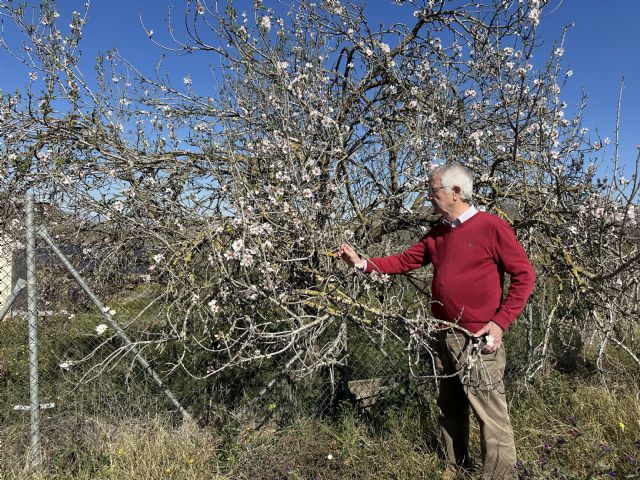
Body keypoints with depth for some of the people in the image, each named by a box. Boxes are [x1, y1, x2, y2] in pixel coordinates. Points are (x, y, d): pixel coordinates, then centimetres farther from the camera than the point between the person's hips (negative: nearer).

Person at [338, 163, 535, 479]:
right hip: (442, 336, 8)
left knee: (491, 415, -1)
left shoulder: (492, 227, -9)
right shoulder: (436, 234, 12)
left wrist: (500, 323, -14)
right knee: (449, 410, 19)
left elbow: (524, 276, -9)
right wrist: (363, 263, 5)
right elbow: (404, 261, 15)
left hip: (478, 341, -7)